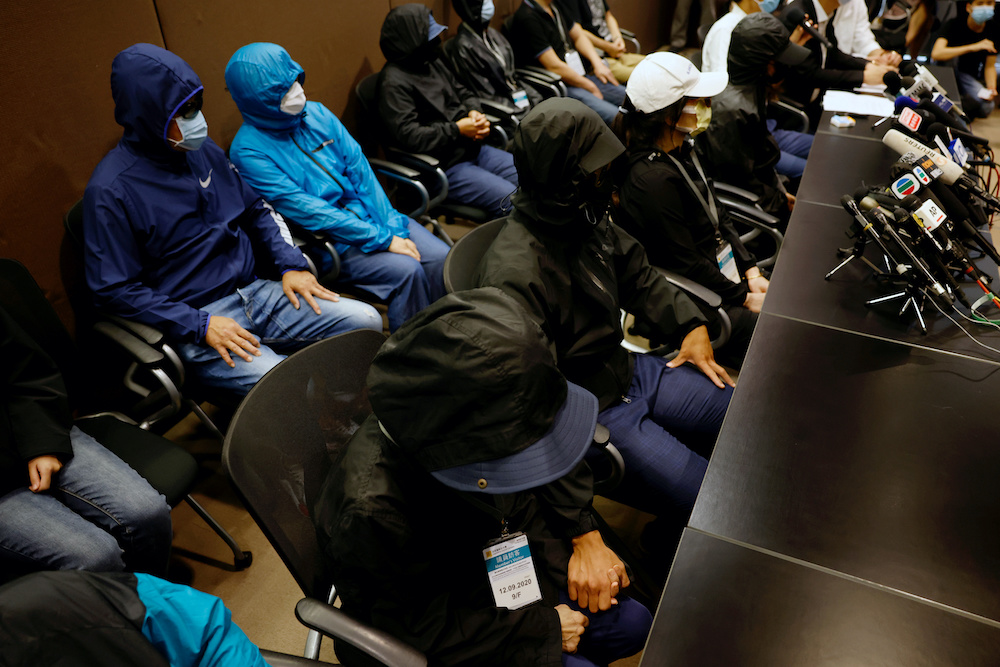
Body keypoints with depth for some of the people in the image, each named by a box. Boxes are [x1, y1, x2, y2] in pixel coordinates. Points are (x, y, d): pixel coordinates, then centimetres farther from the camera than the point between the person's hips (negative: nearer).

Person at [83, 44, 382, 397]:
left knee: (367, 321, -7)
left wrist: (291, 265, 4)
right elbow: (114, 291, -11)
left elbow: (256, 210, 19)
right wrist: (201, 325, -18)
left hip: (256, 291, 7)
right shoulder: (111, 191, -11)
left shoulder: (204, 150, 8)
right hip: (193, 322, -6)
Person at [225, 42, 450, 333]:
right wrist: (382, 239, -21)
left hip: (367, 213, 6)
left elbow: (360, 168, 2)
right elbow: (307, 210, -19)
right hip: (327, 240, -6)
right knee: (406, 270, -25)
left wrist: (394, 228, -9)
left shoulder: (317, 113, 4)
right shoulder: (248, 151, -13)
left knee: (440, 257, -12)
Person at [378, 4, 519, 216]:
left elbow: (463, 93, 22)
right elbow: (408, 136, -23)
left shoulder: (432, 62, 12)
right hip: (444, 166, -9)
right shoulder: (394, 82, -15)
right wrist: (457, 129, -16)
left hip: (473, 149, 9)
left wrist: (474, 112, -2)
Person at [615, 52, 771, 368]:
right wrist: (745, 298, -11)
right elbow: (685, 264, -21)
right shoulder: (653, 179, -26)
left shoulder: (681, 149, 3)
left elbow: (717, 215, 12)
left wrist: (751, 272, 4)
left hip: (723, 270, 9)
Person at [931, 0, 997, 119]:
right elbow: (936, 53, -35)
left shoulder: (993, 29, -6)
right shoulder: (955, 24, -17)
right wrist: (973, 47, -39)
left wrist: (991, 87, -21)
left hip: (968, 76, 3)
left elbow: (990, 66, -1)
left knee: (986, 107, -23)